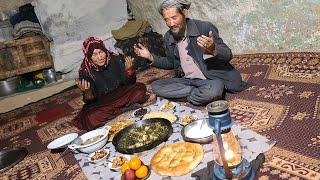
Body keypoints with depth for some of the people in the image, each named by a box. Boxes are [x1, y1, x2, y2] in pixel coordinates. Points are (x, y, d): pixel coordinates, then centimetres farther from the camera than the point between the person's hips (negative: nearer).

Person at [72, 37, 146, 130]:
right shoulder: (85, 71, -16)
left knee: (140, 88, -22)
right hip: (100, 103, -1)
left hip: (120, 95, 2)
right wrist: (86, 91, -35)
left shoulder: (115, 59, -13)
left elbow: (129, 83, -5)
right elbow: (89, 100, -12)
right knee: (90, 118, -32)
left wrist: (129, 70, -26)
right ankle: (123, 107, -13)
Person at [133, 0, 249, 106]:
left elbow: (228, 55, -13)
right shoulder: (168, 37, 3)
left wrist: (213, 50, -36)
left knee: (212, 91, -38)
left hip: (212, 79, -5)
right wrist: (151, 57, 3)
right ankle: (200, 94, -12)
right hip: (187, 80, 6)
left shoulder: (205, 27, -13)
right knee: (156, 86, -12)